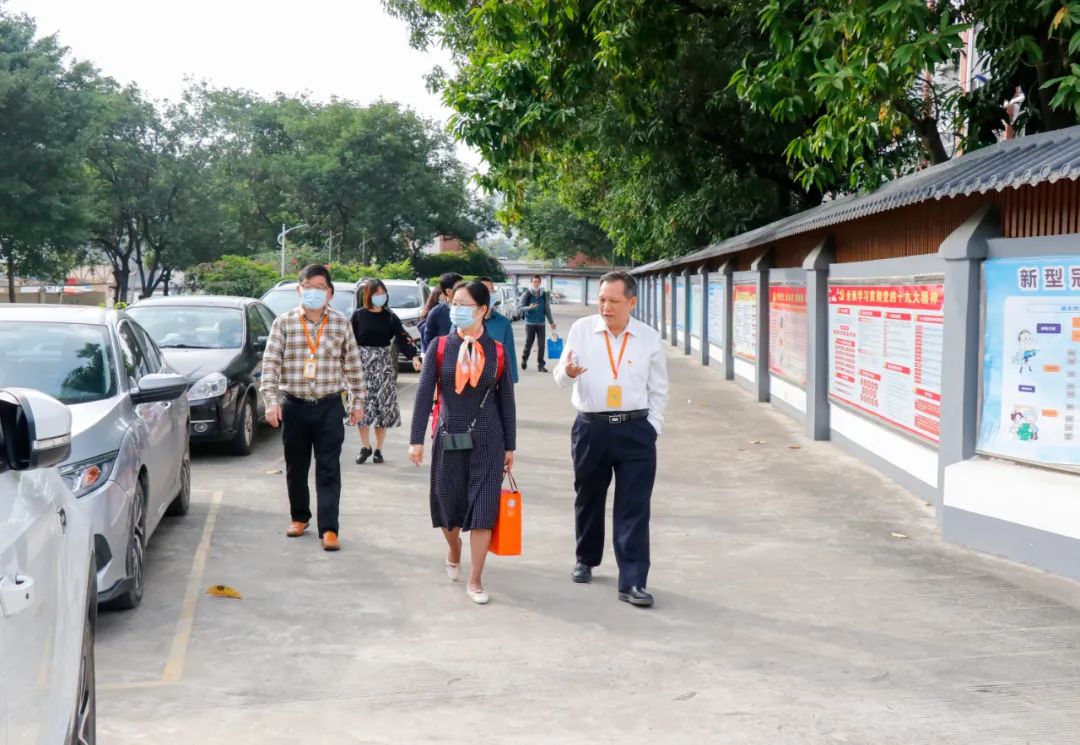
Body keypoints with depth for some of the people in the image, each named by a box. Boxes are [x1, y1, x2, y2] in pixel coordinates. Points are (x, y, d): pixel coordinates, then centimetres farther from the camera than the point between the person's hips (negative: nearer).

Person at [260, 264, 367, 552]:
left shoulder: (341, 324, 2)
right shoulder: (284, 323, -1)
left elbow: (353, 365, 8)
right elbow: (270, 363, -4)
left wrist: (358, 401, 8)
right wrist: (271, 400, -13)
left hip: (329, 407, -1)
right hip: (294, 406, 1)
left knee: (329, 470, -4)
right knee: (296, 468, 12)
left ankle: (329, 529, -4)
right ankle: (300, 517, 31)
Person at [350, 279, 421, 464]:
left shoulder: (390, 316, 2)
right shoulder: (358, 315, 0)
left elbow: (403, 337, -8)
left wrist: (413, 356, -23)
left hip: (384, 363, 1)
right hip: (363, 362, -1)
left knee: (383, 405, 2)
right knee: (363, 405, -3)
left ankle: (378, 449, 12)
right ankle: (365, 447, 10)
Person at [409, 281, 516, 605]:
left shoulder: (497, 351, -1)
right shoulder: (439, 347, -2)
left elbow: (506, 400, 4)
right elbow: (424, 393, -3)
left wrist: (509, 446, 5)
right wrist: (417, 439, -9)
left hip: (487, 440, -1)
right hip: (448, 438, 1)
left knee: (483, 508, -3)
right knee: (448, 504, 13)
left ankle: (475, 580, 8)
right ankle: (454, 553, 44)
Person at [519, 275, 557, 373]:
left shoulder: (544, 295, 6)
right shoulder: (527, 294, -3)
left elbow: (547, 309, 12)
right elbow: (521, 307, -4)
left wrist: (551, 322, 12)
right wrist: (529, 307, -23)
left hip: (541, 323, 2)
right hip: (530, 323, -2)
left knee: (541, 345, -2)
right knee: (528, 343, 3)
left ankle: (540, 365, 5)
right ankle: (524, 360, 27)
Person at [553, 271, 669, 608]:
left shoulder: (649, 337, 2)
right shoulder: (582, 329, 0)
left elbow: (658, 389, 10)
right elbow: (560, 375, -3)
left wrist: (652, 426, 1)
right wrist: (567, 371, -26)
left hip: (635, 430, -1)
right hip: (591, 428, 1)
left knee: (634, 508, -5)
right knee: (588, 500, 16)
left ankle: (632, 582, -2)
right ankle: (586, 561, 38)